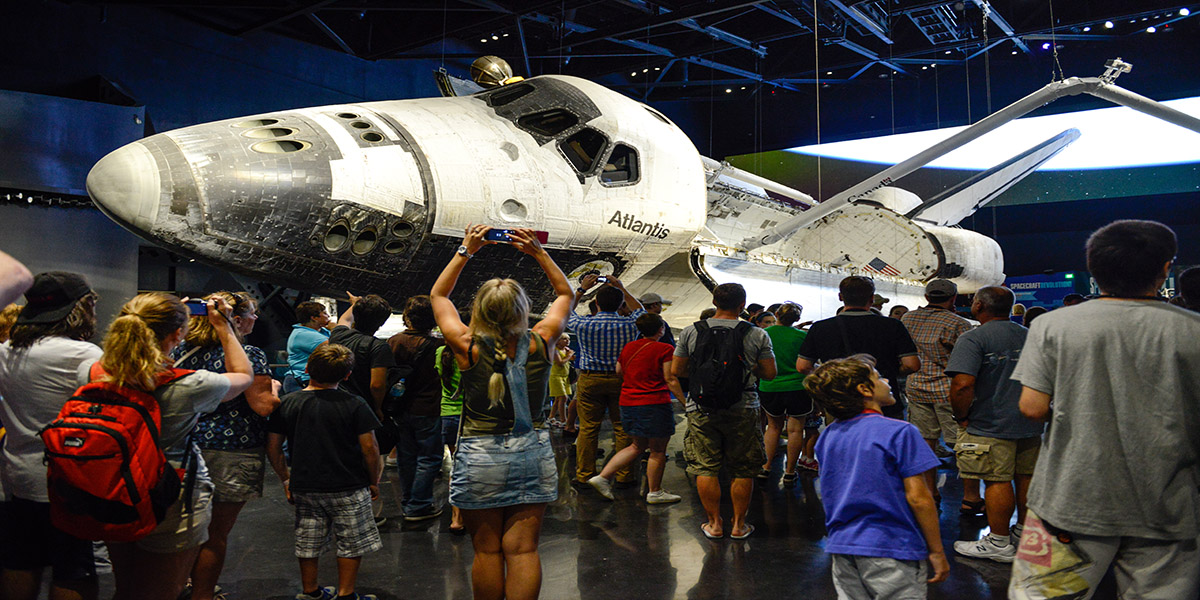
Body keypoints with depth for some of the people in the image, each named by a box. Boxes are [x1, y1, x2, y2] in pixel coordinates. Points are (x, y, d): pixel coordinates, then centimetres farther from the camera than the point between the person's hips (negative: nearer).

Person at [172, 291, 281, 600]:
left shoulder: (182, 350, 6)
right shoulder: (250, 355, -15)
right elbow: (264, 406, -17)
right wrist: (274, 387, 2)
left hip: (189, 445, 6)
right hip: (233, 450, -6)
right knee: (217, 532, 5)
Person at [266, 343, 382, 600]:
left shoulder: (287, 403, -2)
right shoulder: (355, 405, -12)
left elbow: (273, 447, 2)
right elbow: (369, 447, -11)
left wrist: (286, 479, 15)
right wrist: (374, 482, 3)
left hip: (304, 487, 4)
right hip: (349, 488, -4)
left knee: (308, 543, 18)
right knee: (352, 543, 11)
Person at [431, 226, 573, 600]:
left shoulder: (468, 347, -10)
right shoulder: (539, 343, -8)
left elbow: (438, 296, 8)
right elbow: (565, 294, 11)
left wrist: (465, 251, 11)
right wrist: (538, 253, 10)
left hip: (479, 457, -1)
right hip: (532, 454, 1)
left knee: (486, 550, 10)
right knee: (522, 550, 5)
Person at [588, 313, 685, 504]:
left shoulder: (628, 347, 9)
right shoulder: (664, 349, -9)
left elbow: (618, 372, 17)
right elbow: (671, 380, -11)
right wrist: (685, 401, -6)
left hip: (627, 402, 7)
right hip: (654, 403, -7)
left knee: (638, 446, 20)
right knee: (658, 450, 7)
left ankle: (603, 477, 12)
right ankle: (655, 492, 15)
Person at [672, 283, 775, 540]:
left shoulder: (690, 332, -1)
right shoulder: (758, 335, -4)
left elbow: (676, 370, 5)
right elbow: (770, 374, 1)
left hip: (701, 409, 1)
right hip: (743, 410, 0)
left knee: (705, 468, 9)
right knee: (743, 471, 11)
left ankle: (714, 523, 15)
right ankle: (738, 524, 19)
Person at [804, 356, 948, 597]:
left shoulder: (828, 436, 6)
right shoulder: (900, 432, -13)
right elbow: (918, 498, -15)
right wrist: (936, 552, -6)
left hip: (842, 548, 6)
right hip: (891, 551, -6)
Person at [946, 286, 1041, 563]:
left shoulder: (974, 338, -14)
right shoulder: (1029, 335, 10)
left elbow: (962, 384, -25)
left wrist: (962, 417, -11)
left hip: (992, 425, -8)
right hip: (1030, 424, 8)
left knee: (997, 481, -1)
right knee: (1026, 478, 15)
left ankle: (999, 543, 5)